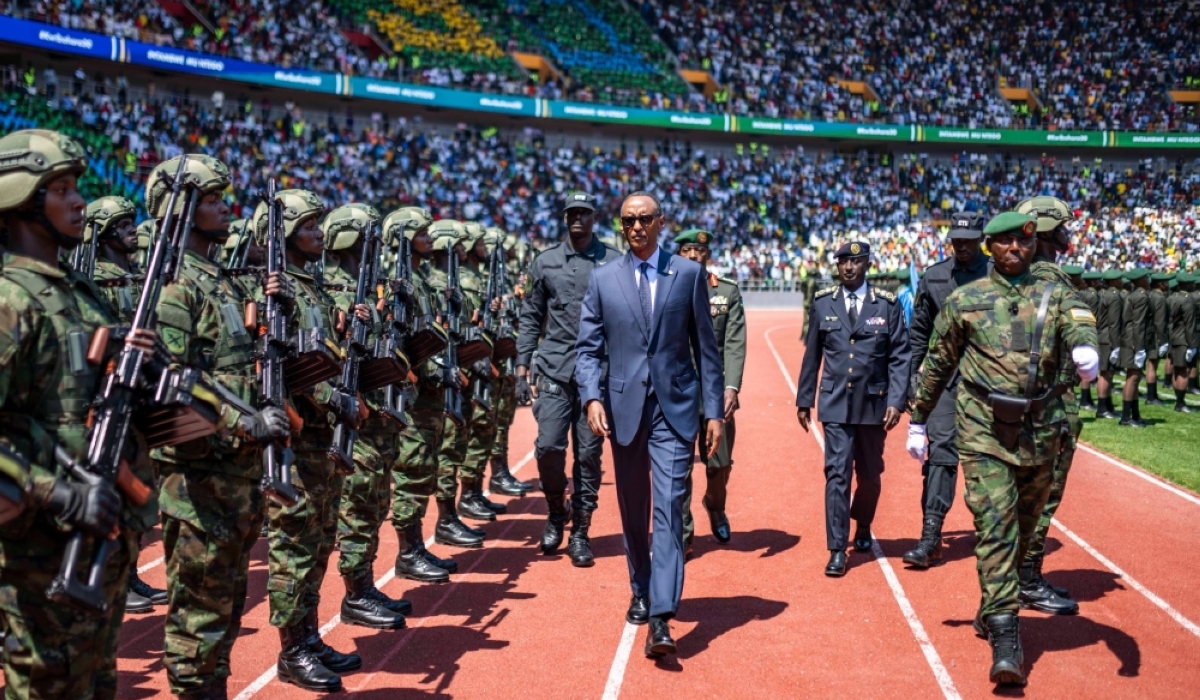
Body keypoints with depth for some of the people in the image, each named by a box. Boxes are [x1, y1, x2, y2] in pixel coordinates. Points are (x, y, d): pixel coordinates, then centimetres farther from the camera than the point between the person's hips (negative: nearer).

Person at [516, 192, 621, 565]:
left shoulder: (614, 262, 4)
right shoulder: (545, 262, 8)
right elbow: (531, 317, 11)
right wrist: (522, 368, 5)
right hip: (554, 370, 1)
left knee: (589, 454, 3)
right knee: (548, 447, -8)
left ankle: (580, 531, 15)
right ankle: (556, 513, 19)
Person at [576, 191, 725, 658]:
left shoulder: (689, 274, 3)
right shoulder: (602, 279, 5)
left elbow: (705, 346, 4)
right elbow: (588, 347, 3)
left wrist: (714, 410, 0)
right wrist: (592, 397, -14)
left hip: (675, 407, -2)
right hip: (624, 406, 2)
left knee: (669, 507, -9)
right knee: (632, 509, 13)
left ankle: (661, 618, -10)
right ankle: (641, 592, 34)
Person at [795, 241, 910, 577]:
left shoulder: (887, 305, -1)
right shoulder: (822, 304, 3)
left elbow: (900, 357, -2)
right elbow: (812, 355, 8)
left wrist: (896, 401, -10)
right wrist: (804, 399, 9)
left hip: (874, 404, 0)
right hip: (835, 404, 0)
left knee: (869, 474, 13)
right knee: (837, 473, -6)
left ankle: (862, 527, 39)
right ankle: (837, 550, 0)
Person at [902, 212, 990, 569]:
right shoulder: (933, 277, 7)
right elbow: (919, 331, 12)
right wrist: (914, 374, 7)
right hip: (946, 377, 1)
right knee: (940, 450, -7)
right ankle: (930, 537, -7)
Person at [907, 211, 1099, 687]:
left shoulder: (1055, 295, 8)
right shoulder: (965, 300, 7)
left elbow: (1078, 320, -15)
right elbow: (937, 364, 13)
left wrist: (1085, 348, -39)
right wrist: (917, 421, 15)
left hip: (1041, 430, 2)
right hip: (985, 430, -2)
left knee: (1022, 525, 13)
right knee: (995, 523, -12)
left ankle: (992, 610, 34)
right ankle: (1006, 636, -14)